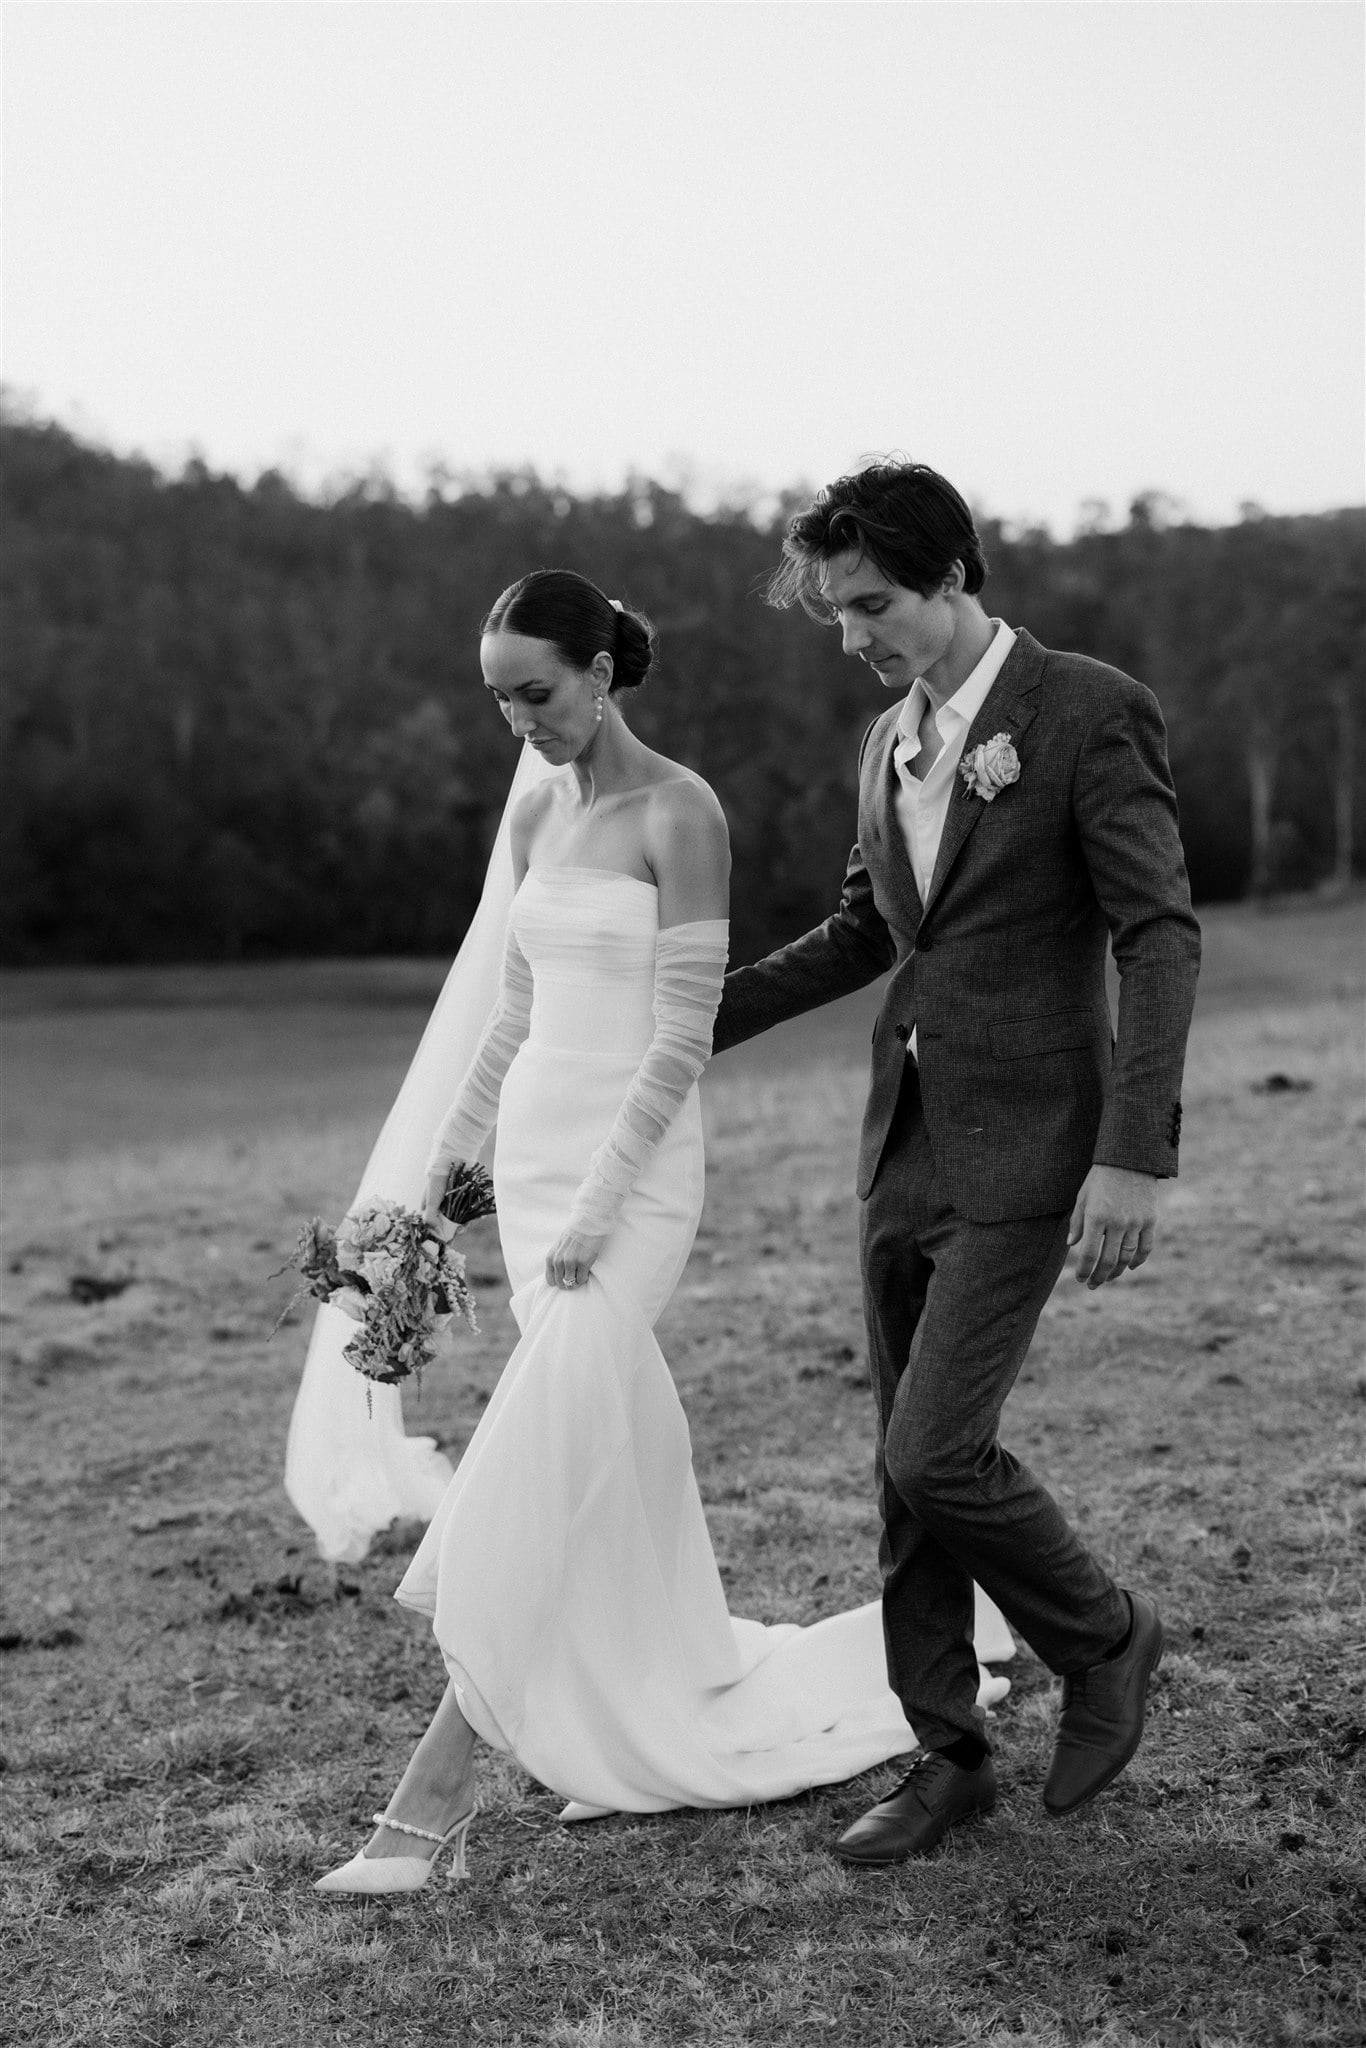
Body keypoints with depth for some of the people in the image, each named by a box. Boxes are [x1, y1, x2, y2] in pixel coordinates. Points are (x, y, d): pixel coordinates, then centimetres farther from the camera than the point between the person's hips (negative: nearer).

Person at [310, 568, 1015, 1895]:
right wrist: (443, 1167, 16)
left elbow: (683, 1039, -16)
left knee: (532, 1482, -13)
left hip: (633, 1170, -7)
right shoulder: (534, 809, 10)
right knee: (614, 1465, 15)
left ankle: (433, 1799, -9)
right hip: (531, 1158, 7)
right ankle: (684, 1711, 32)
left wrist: (595, 1211, -19)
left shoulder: (679, 813, -11)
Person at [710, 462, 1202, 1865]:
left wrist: (1135, 1156, -20)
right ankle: (947, 1757, 23)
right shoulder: (887, 743, 12)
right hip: (902, 1145, 7)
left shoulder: (1090, 713, -10)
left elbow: (1160, 940, -13)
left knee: (936, 1455, -12)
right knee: (909, 1469, 10)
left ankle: (1105, 1642, 16)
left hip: (1022, 1154, -7)